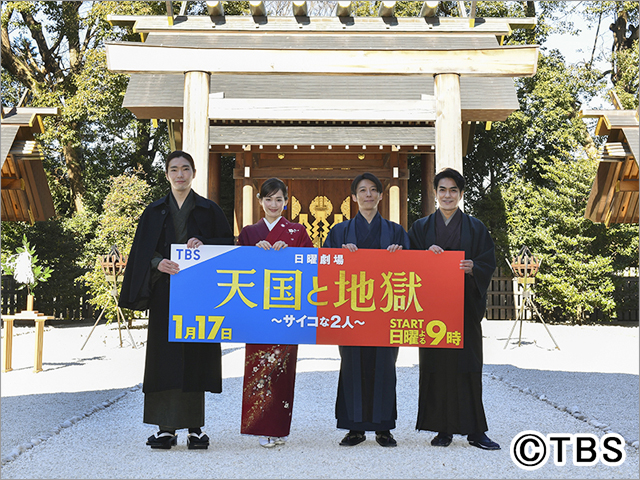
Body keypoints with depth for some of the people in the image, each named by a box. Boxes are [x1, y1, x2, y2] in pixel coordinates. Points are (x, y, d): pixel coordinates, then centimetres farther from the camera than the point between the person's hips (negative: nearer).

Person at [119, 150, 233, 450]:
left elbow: (227, 243, 4)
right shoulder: (155, 212, 12)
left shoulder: (209, 210, 9)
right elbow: (143, 251, 5)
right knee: (165, 355, -2)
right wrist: (158, 263, -15)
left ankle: (195, 426, 7)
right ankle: (166, 427, 3)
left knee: (196, 355, -1)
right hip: (165, 292, 1)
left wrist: (204, 243, -14)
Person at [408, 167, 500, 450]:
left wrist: (473, 267, -19)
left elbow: (489, 263, 2)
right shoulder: (421, 228, 10)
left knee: (468, 365, -2)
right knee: (436, 364, 1)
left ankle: (475, 430, 6)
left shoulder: (475, 228, 8)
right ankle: (443, 428, 9)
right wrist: (426, 255, -14)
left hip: (465, 306, -1)